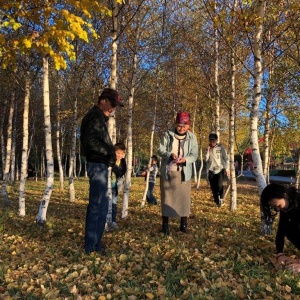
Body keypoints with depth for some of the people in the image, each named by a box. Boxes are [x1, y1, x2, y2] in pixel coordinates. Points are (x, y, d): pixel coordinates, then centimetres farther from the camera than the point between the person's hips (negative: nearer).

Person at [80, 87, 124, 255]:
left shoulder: (98, 117, 20)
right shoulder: (95, 116, -12)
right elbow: (90, 141, -25)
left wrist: (110, 152, 3)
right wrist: (109, 152, -16)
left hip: (100, 165, 11)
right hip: (98, 165, -11)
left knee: (101, 205, 16)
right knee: (97, 206, -4)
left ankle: (94, 242, 27)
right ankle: (91, 247, 6)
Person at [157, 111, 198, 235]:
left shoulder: (192, 137, 0)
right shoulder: (167, 134, -4)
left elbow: (194, 155, -1)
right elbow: (160, 150, -5)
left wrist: (185, 159, -21)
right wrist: (170, 155, -25)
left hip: (184, 173, 1)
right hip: (167, 172, -1)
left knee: (184, 198, 5)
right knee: (167, 198, 4)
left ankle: (184, 224, 20)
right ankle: (165, 225, 15)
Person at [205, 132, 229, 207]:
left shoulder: (221, 147, -1)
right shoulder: (208, 148, 6)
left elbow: (226, 158, 2)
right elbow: (206, 159, -3)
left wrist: (227, 168, -1)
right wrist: (208, 150, -12)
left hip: (220, 169, -3)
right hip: (211, 171, 3)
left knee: (219, 185, -20)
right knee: (213, 188, 4)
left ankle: (221, 198, 6)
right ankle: (217, 202, 20)